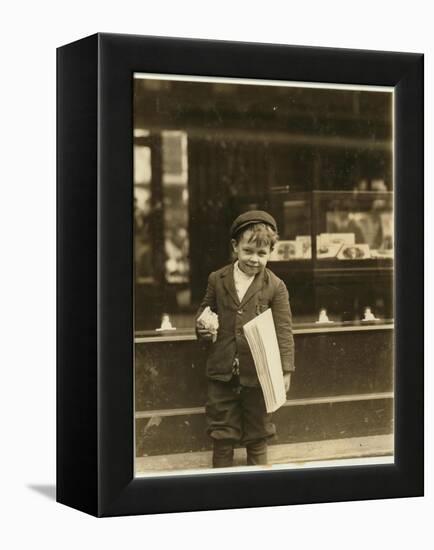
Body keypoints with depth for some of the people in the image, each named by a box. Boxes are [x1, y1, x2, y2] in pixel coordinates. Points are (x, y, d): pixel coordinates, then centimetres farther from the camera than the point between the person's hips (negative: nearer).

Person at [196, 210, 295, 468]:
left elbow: (284, 330, -6)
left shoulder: (275, 287, -6)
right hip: (222, 370, 2)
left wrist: (286, 369, -11)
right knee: (222, 433, 11)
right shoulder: (217, 280, 1)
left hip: (259, 373, -2)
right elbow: (206, 308, 16)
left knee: (257, 434, 13)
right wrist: (202, 325, -6)